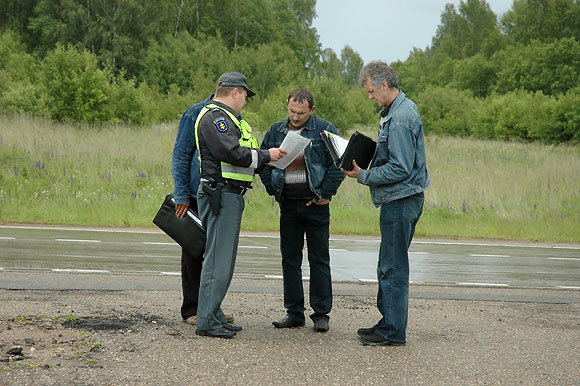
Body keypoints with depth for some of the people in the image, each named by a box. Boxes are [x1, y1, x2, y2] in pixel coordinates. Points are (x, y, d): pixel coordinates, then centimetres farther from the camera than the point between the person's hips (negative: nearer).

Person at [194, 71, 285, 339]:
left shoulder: (226, 117, 23)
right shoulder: (215, 117, -11)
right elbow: (232, 153, -22)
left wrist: (265, 160, 13)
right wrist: (266, 156, -11)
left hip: (230, 196, 11)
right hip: (221, 194, -11)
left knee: (223, 259, 13)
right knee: (218, 259, -11)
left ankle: (215, 317, 18)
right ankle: (207, 322, -9)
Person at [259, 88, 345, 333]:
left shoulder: (324, 130, -4)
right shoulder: (276, 131, 8)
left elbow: (338, 164, -6)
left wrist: (325, 194, -8)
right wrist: (273, 191, 8)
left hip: (316, 204, -4)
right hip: (288, 205, 4)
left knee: (319, 260, 0)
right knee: (290, 260, 7)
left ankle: (321, 314, 6)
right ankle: (294, 312, 14)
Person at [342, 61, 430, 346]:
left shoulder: (401, 118, -19)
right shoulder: (398, 110, 14)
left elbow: (400, 169, -22)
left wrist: (364, 176, -15)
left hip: (401, 201, -11)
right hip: (399, 199, 11)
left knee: (393, 268, -6)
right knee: (389, 266, 16)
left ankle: (394, 333, -1)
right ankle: (389, 322, 24)